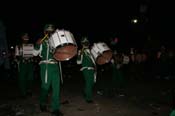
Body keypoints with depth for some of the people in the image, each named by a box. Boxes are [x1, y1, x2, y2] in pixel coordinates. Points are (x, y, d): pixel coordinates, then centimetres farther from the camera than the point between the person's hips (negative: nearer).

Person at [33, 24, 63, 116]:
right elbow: (35, 53, -1)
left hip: (55, 66, 4)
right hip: (46, 66, -4)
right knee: (45, 86, 4)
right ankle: (43, 104, 28)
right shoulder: (42, 42, 4)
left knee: (56, 87, -1)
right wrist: (38, 45, -18)